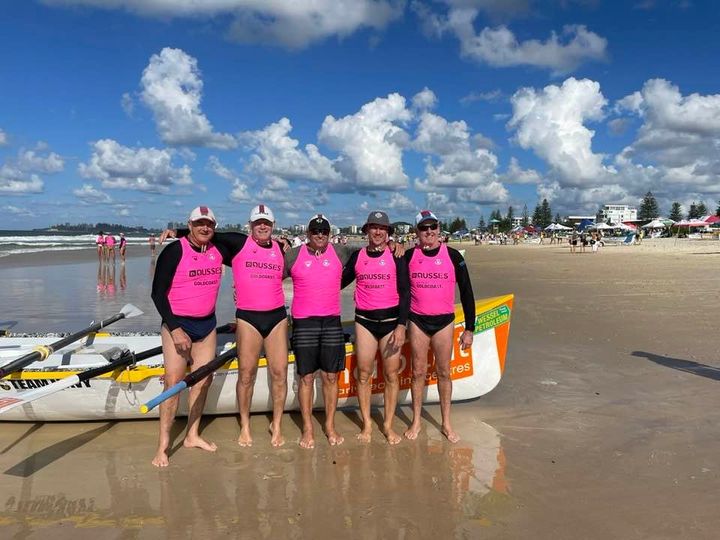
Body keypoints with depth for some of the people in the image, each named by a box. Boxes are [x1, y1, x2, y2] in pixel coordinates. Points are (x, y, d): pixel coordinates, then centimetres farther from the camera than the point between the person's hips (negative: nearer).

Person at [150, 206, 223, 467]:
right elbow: (158, 293, -12)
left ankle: (192, 435, 24)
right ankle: (163, 446, 1)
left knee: (203, 379, 10)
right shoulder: (174, 251, -12)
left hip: (207, 324, 6)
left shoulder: (218, 249, 4)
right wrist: (175, 329, -18)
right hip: (178, 323, -6)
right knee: (174, 383, -9)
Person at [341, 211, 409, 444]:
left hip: (391, 320, -1)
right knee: (364, 374, 3)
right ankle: (366, 425, 16)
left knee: (391, 375, 2)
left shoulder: (396, 257, 0)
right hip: (365, 320, 2)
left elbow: (405, 293, -2)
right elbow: (341, 282, 20)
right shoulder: (357, 256, 7)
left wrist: (401, 326, -8)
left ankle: (388, 425, 15)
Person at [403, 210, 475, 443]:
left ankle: (446, 423, 19)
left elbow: (466, 292, 1)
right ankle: (416, 421, 19)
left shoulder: (453, 256, -2)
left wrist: (469, 328, -1)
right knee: (418, 372, 6)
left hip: (444, 321, 0)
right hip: (417, 321, 1)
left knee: (443, 372, 6)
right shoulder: (409, 256, 0)